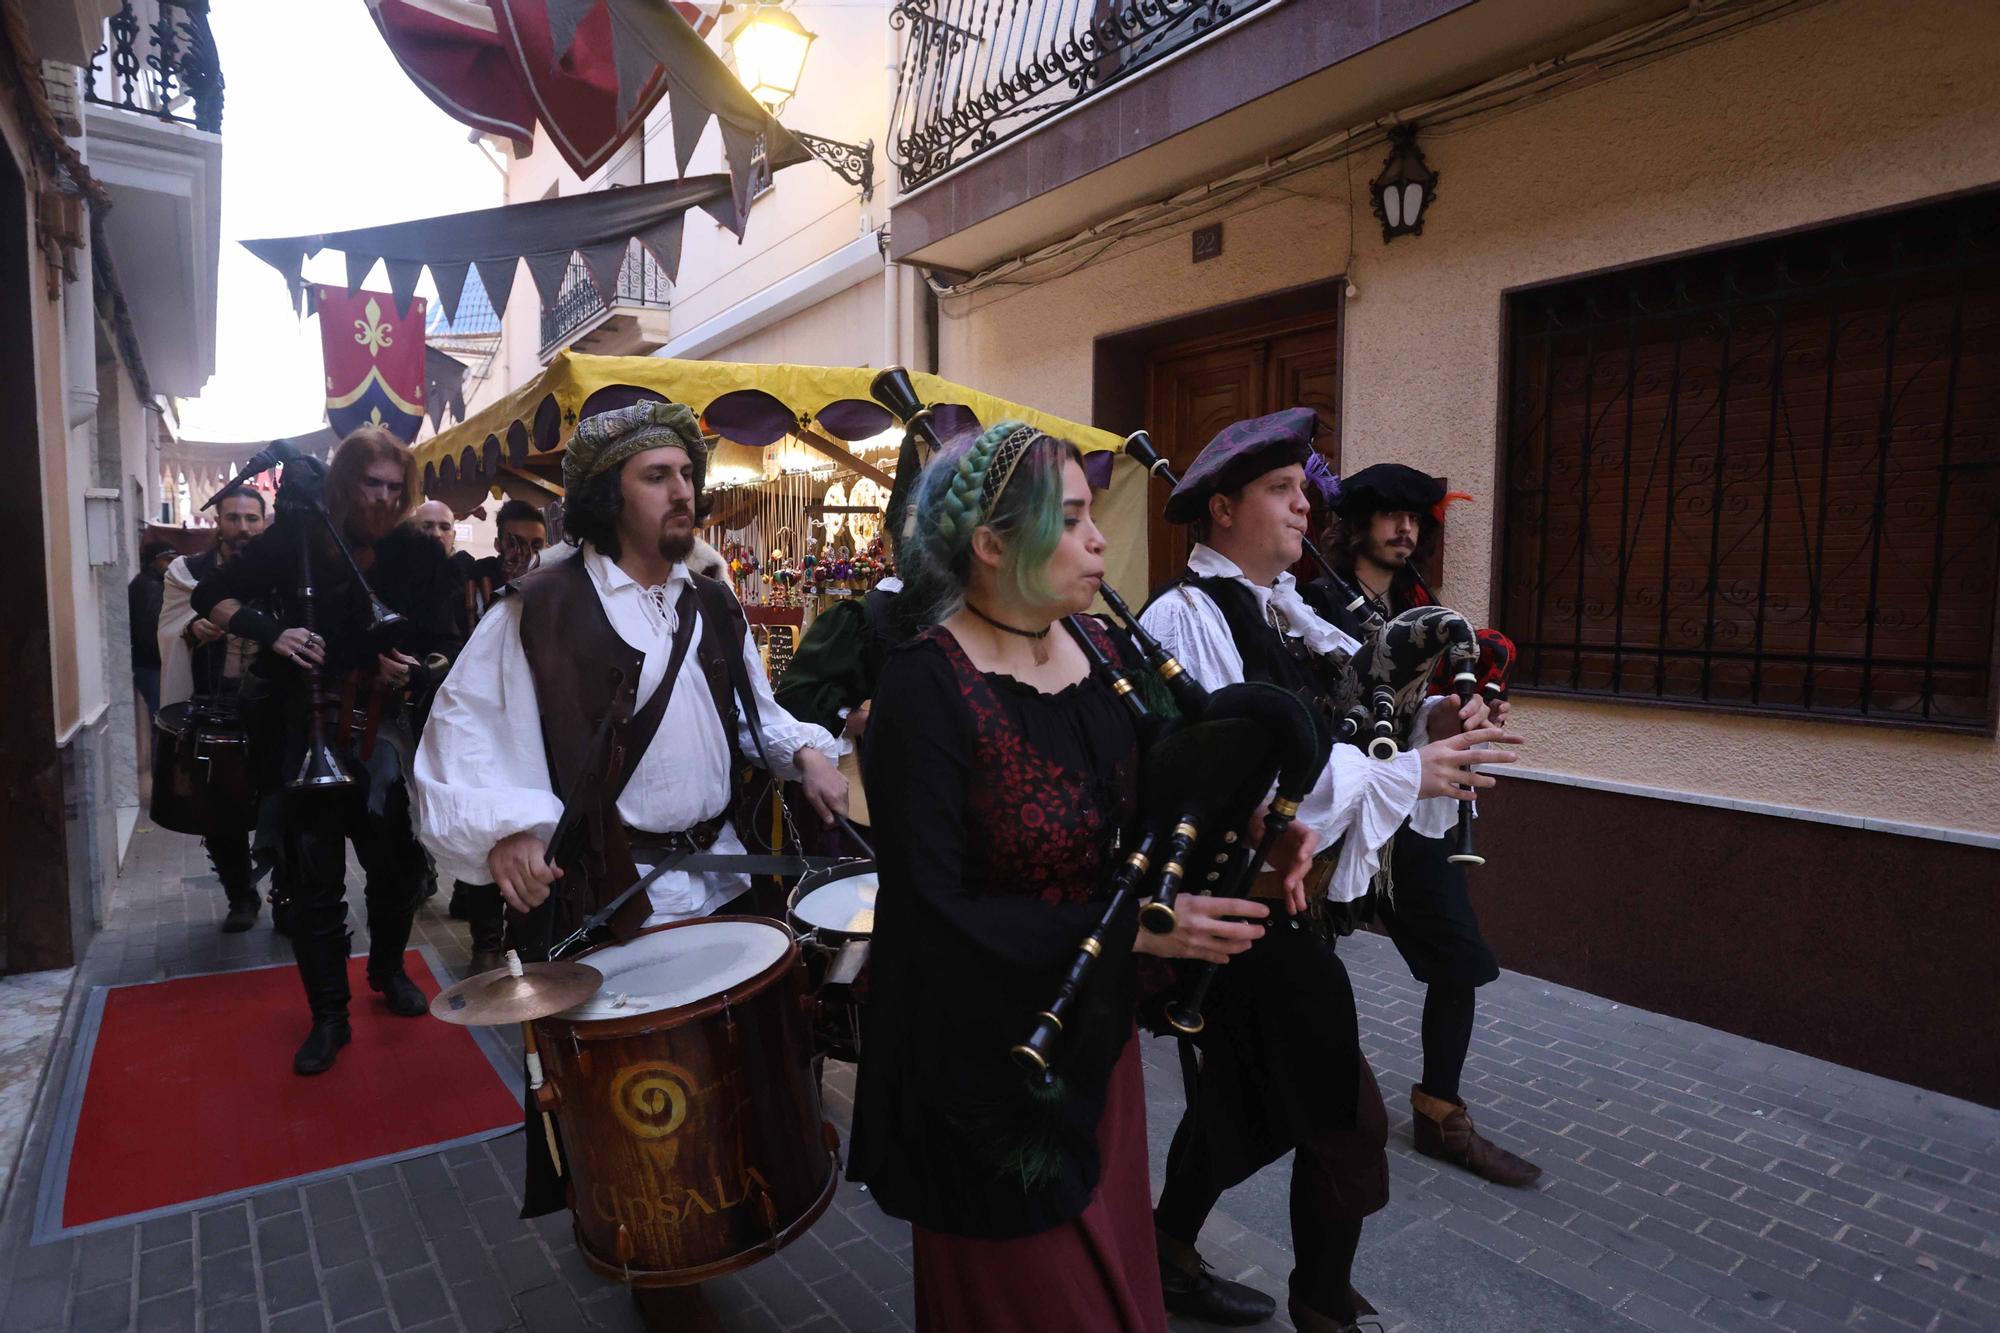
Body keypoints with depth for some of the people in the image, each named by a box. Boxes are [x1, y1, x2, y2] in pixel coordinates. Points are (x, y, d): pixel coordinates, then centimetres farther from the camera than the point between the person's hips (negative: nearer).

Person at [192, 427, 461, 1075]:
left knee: (399, 862, 8)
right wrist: (270, 632, -14)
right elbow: (211, 598, 3)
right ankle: (328, 1016, 16)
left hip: (383, 726, 1)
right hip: (308, 730, -1)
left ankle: (389, 970, 35)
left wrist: (414, 671, -20)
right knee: (315, 878, 4)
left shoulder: (417, 554, -1)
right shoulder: (297, 538, -3)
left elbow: (441, 647, 1)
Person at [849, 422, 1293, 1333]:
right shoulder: (927, 686, -23)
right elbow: (932, 911, -24)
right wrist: (1134, 928, -25)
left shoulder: (1097, 647, -2)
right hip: (989, 1060, -6)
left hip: (1096, 1034, 6)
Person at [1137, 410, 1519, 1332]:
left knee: (1248, 1094, 21)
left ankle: (1168, 1258, 42)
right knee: (1345, 1116, 3)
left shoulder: (1283, 610, 9)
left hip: (1294, 895, 9)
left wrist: (1431, 725, -11)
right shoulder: (1185, 618, -16)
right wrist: (1402, 774, -22)